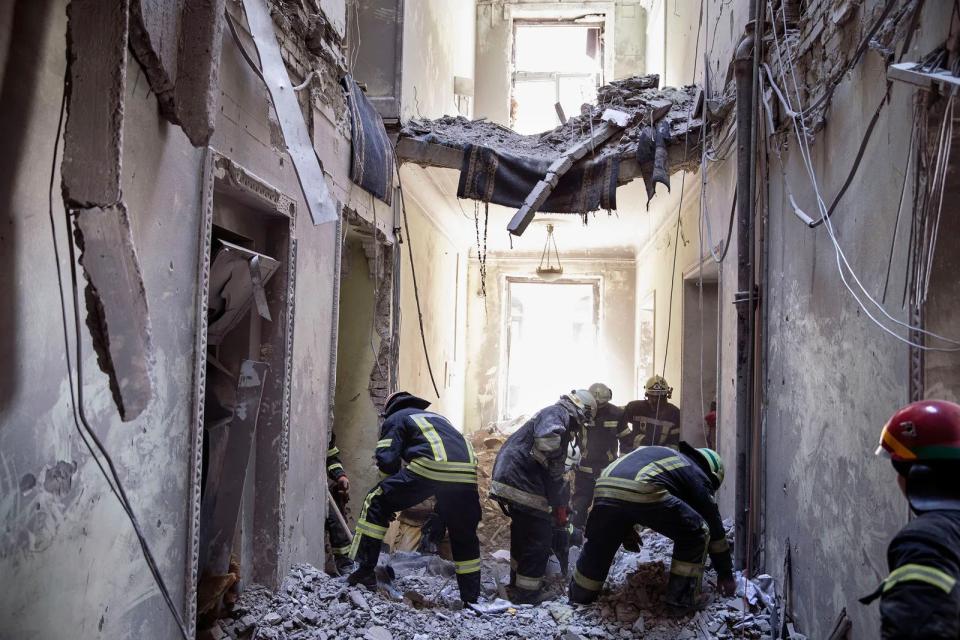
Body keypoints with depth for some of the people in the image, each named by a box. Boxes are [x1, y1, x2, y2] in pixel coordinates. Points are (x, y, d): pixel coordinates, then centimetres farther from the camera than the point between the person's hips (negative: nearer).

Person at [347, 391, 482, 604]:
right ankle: (471, 598, 27)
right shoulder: (437, 417, 40)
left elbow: (387, 460, 8)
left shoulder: (394, 419, 23)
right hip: (466, 472, 6)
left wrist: (390, 500, 21)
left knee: (375, 503, 12)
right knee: (464, 536, 22)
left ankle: (366, 571, 7)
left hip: (430, 467, -5)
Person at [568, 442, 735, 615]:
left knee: (596, 552, 24)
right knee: (697, 533, 15)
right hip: (643, 491, -6)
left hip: (603, 488, 6)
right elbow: (715, 527, 28)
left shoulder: (670, 456, 42)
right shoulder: (698, 477, 24)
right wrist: (726, 574, 38)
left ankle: (577, 600, 40)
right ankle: (681, 600, 17)